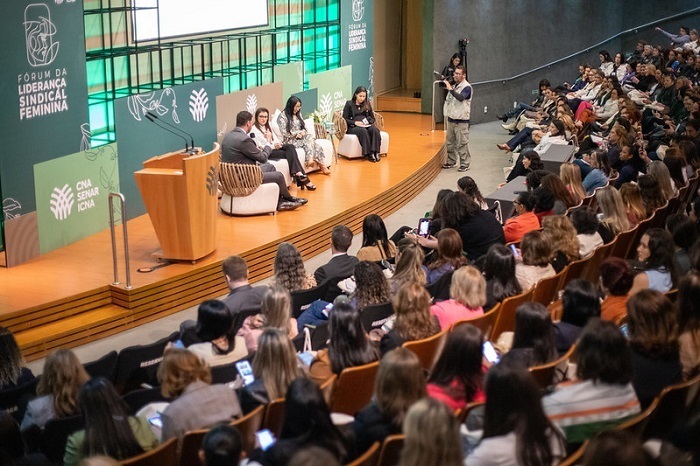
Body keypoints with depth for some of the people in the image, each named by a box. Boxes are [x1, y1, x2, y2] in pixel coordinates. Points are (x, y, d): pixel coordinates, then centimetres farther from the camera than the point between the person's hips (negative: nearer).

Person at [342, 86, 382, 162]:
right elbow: (344, 119, -1)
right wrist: (355, 122, -16)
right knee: (363, 131, -38)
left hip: (366, 125, 3)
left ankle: (375, 152, -39)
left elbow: (372, 118, 19)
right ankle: (368, 153, -38)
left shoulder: (367, 104, 17)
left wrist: (369, 122, -4)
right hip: (352, 127, -3)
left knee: (374, 130, -32)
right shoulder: (349, 104, 6)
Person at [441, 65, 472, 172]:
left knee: (462, 143, -6)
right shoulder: (454, 85, 14)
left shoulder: (466, 87, -10)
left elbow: (461, 97, -30)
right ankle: (451, 162, 24)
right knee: (450, 142, 13)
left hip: (461, 120, -8)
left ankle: (465, 164, 0)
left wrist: (450, 89, -35)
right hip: (451, 118, 8)